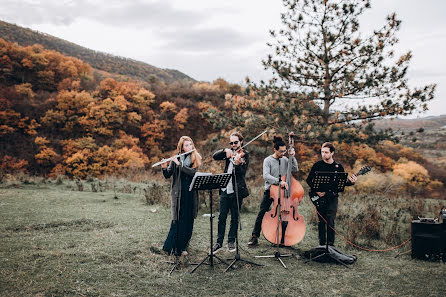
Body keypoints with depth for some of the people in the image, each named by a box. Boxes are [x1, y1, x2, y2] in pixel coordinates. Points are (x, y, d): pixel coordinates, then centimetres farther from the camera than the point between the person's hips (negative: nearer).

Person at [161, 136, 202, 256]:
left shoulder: (196, 159, 5)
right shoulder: (176, 159, 3)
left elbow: (193, 172, -12)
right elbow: (167, 175, 0)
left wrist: (179, 164, -18)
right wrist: (164, 167, -21)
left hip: (191, 194, 2)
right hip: (179, 193, -2)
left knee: (189, 220, 6)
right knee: (178, 220, -6)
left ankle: (183, 245, 18)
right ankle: (172, 247, 3)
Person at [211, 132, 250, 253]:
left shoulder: (244, 154, -2)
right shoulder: (229, 152, 13)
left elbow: (242, 173, -15)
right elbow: (215, 156, 1)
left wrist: (237, 163, -34)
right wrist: (225, 151, -14)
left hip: (237, 190, -4)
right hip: (225, 190, 4)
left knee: (235, 218, 6)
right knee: (222, 217, 5)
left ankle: (231, 242, 19)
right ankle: (219, 242, 12)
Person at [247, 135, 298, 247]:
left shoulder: (285, 159, 9)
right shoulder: (268, 160, -5)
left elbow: (295, 169, 6)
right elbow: (266, 176, -18)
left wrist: (292, 157, -4)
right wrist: (279, 181, -29)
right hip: (270, 190, -4)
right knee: (262, 213, -9)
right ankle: (255, 236, -1)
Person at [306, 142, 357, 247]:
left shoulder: (338, 167, 4)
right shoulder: (317, 165, 0)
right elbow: (309, 180, 1)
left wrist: (351, 182, -10)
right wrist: (316, 191, -11)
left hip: (332, 197, 0)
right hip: (319, 197, 0)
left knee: (330, 221, -7)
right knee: (321, 221, 6)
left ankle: (331, 244, 5)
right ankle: (322, 244, 18)